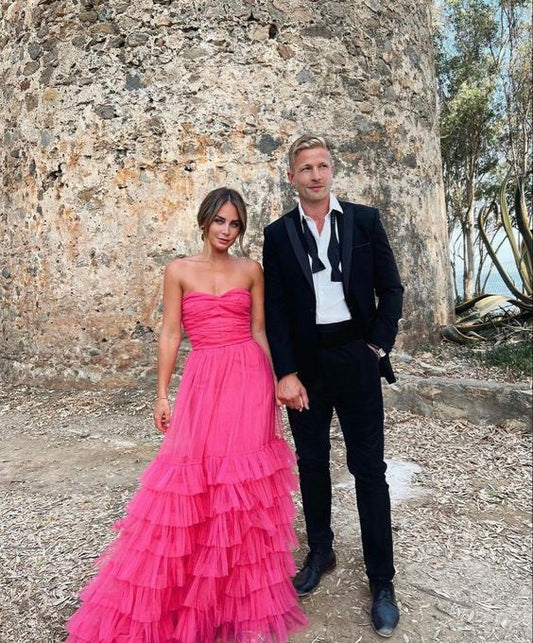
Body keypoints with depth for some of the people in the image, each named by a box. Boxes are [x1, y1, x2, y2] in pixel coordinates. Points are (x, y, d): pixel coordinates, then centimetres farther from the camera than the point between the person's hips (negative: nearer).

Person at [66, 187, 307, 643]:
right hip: (202, 381, 0)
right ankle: (193, 591, 26)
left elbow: (259, 331, 8)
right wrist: (162, 393, 1)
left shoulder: (251, 271, 5)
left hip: (249, 379, 1)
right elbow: (171, 334, 2)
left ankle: (243, 591, 28)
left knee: (245, 481, 5)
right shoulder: (179, 271, 3)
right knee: (193, 478, 2)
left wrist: (275, 381, 7)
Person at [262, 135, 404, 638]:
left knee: (369, 469, 4)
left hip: (356, 357, -1)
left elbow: (390, 287, 5)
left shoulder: (364, 220, 3)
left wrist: (379, 346, -6)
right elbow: (275, 309, -1)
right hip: (304, 363, 1)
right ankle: (320, 553, 36)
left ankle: (381, 582, 19)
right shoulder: (278, 234, 3)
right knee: (312, 464, 14)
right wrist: (286, 373, -8)